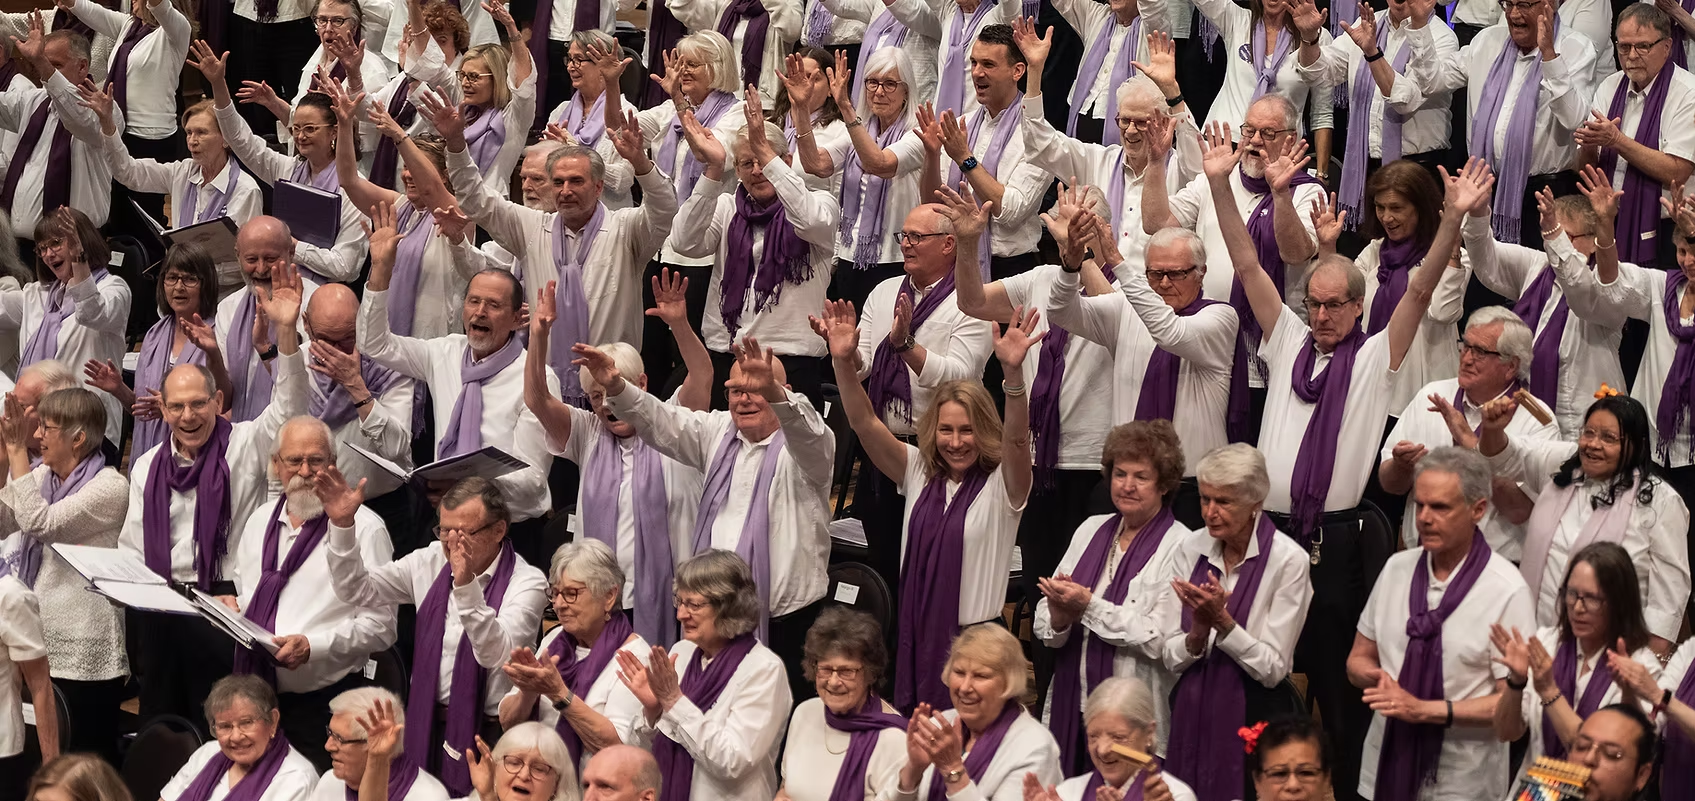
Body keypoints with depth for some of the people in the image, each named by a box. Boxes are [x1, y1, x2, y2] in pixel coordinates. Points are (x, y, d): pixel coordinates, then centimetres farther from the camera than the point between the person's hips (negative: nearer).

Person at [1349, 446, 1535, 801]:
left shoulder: (1506, 591, -12)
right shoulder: (1396, 569, 3)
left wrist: (1425, 709, -17)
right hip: (1387, 766, 4)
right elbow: (1359, 660, 12)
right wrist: (1380, 678, -11)